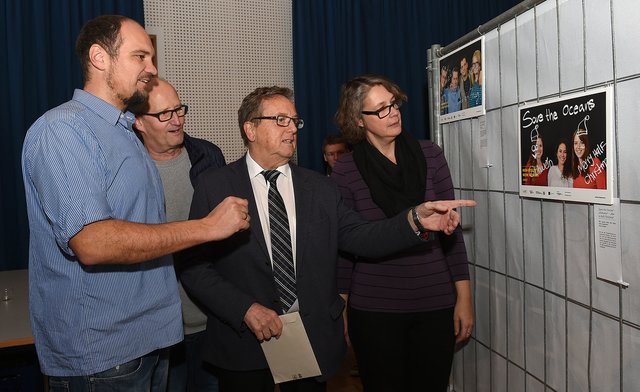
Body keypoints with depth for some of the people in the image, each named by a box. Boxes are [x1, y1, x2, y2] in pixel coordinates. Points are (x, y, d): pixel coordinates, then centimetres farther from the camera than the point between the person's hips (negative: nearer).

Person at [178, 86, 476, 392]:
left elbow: (359, 237, -4)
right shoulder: (214, 185, -4)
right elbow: (194, 266, -7)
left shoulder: (321, 188, 5)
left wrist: (415, 220, -19)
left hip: (314, 341, 3)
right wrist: (246, 309, -17)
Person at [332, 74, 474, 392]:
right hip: (373, 309, -1)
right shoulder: (345, 173, -5)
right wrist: (340, 313, 0)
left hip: (436, 305, 2)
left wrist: (464, 297, 0)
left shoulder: (430, 156, -1)